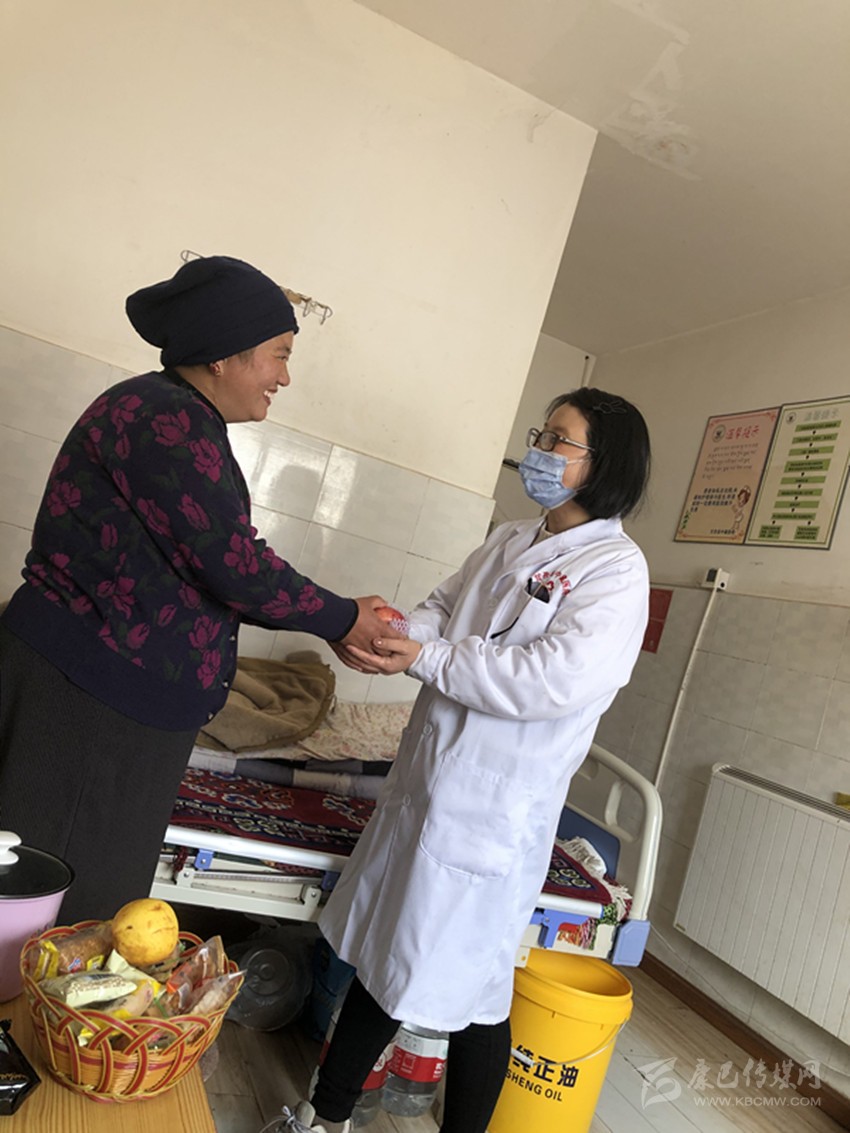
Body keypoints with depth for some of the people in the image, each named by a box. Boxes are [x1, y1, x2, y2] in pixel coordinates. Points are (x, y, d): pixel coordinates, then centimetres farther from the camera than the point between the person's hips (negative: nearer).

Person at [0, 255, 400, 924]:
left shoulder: (180, 421, 13)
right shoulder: (169, 421, -19)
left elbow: (213, 565, 13)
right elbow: (234, 566, -21)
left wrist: (332, 624, 7)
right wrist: (341, 618, -6)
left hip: (126, 702, 10)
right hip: (86, 699, -10)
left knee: (94, 897, 19)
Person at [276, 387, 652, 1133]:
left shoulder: (616, 568, -12)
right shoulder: (509, 544, 11)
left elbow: (556, 679, -23)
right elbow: (443, 607, 10)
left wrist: (425, 661, -20)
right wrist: (396, 632, -13)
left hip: (495, 809, -7)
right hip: (427, 782, 7)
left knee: (471, 987, 8)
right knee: (383, 954, 19)